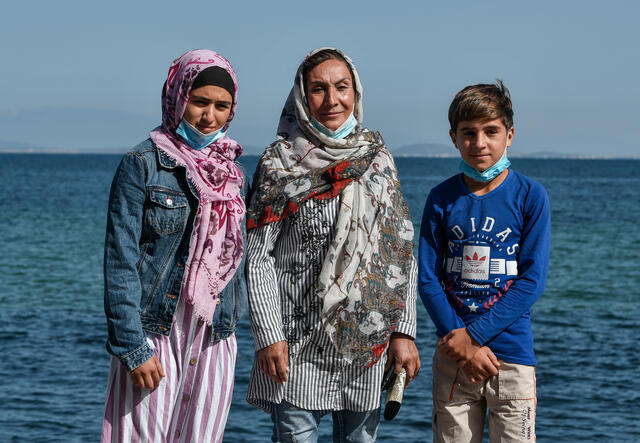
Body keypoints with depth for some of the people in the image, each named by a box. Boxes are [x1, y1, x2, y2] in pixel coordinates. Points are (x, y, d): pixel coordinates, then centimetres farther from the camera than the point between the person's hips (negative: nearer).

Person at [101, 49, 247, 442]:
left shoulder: (234, 173, 10)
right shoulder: (143, 165, -6)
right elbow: (120, 260, -10)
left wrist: (233, 321, 14)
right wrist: (132, 346, -15)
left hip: (215, 340, 5)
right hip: (153, 335, -5)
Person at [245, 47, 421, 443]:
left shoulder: (377, 157, 9)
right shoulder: (281, 163, -1)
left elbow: (403, 250, 8)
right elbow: (258, 257, -3)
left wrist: (404, 332, 1)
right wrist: (269, 336, -11)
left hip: (369, 341, 3)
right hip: (299, 341, -3)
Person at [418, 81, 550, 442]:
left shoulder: (530, 196, -2)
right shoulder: (442, 199, 4)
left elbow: (533, 279, -7)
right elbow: (427, 279, 1)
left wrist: (473, 334, -12)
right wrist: (463, 346, -10)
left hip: (512, 353, -2)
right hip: (452, 357, 2)